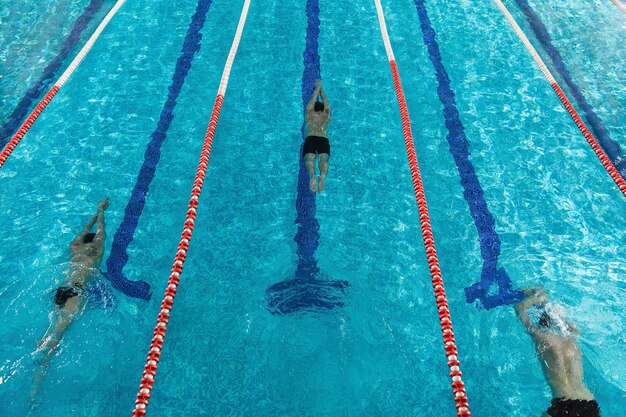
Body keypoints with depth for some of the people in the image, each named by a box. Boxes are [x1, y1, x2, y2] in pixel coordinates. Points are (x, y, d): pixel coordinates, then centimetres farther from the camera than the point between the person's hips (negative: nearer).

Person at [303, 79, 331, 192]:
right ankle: (322, 176, -55)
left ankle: (312, 175, -56)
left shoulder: (309, 114, 29)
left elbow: (313, 99, 42)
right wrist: (320, 88, 60)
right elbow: (325, 101, 47)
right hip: (324, 140, 1)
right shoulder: (326, 116, 31)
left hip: (310, 139, 0)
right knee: (323, 159, -23)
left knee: (309, 158, -24)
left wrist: (318, 87, 55)